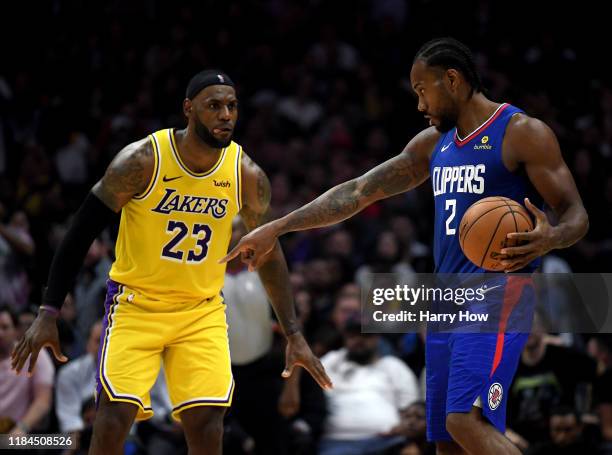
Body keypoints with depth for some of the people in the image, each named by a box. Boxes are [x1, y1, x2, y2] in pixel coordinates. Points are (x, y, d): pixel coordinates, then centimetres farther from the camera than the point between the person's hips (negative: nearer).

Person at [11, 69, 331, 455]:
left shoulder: (247, 175, -7)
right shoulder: (142, 160, -17)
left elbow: (269, 253, 8)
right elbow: (82, 233, -10)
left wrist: (294, 335, 6)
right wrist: (48, 314, -14)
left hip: (203, 310, 2)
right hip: (136, 303, -2)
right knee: (115, 416, -17)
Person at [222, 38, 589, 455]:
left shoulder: (523, 133, -6)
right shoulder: (434, 143, 16)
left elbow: (575, 214, -8)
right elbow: (357, 192, 18)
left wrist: (551, 238, -31)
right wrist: (277, 229, 14)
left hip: (498, 293, -8)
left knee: (466, 420, -25)